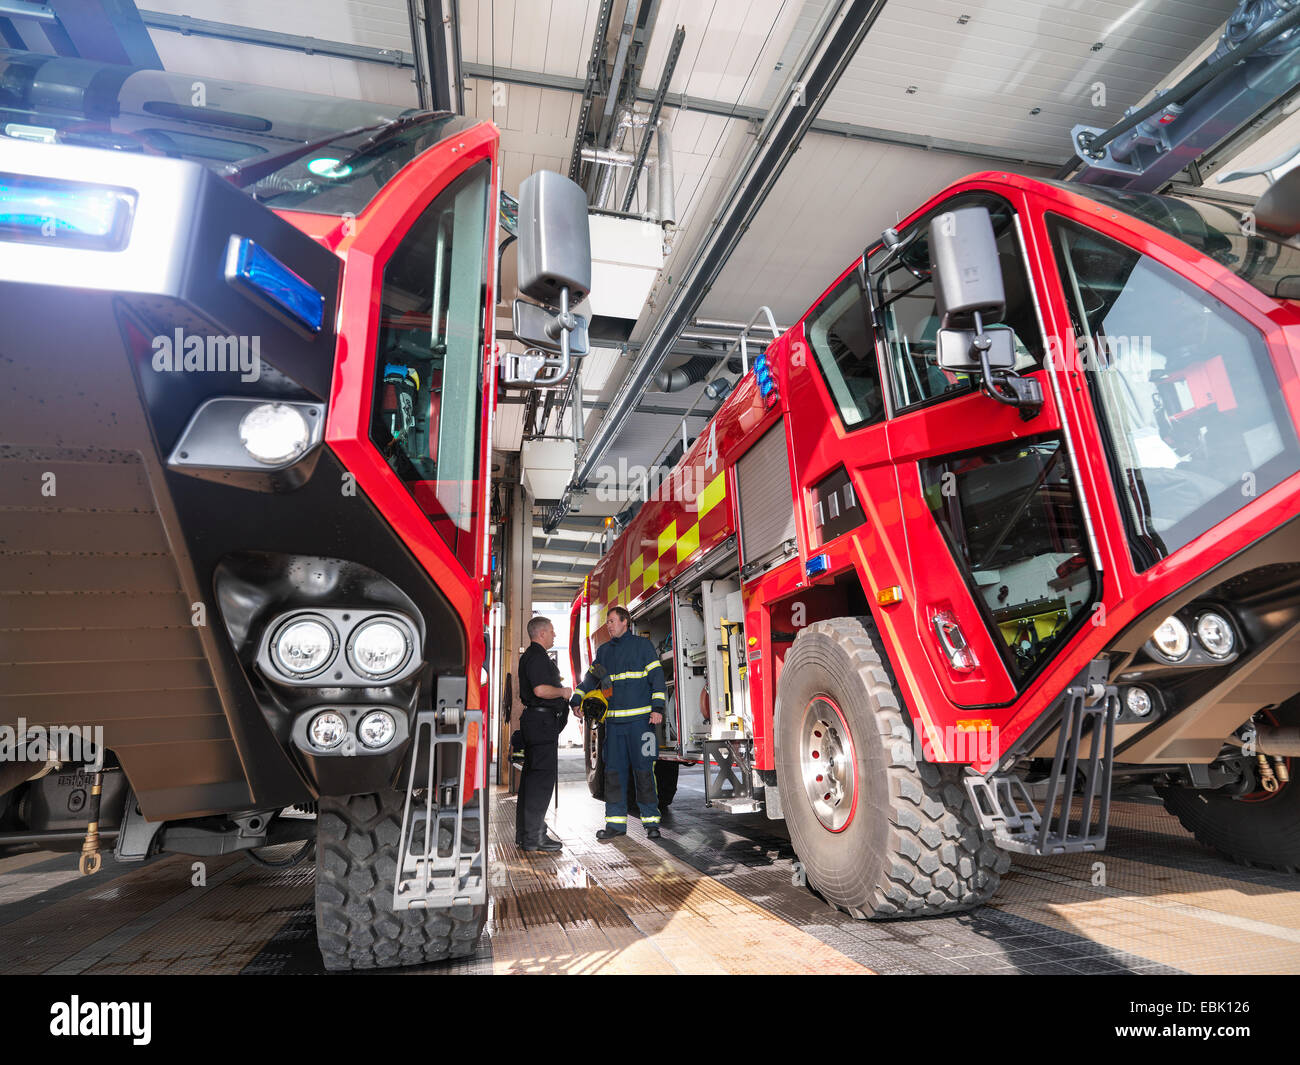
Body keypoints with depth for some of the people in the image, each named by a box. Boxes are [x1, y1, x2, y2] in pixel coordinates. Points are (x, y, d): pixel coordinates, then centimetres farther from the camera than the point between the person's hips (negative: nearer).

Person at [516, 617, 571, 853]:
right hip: (542, 720, -11)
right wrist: (563, 692, -10)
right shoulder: (537, 657, -14)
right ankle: (533, 836, -5)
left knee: (531, 775, 14)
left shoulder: (530, 656, 20)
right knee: (543, 776, -8)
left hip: (534, 720, 11)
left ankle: (524, 832, 21)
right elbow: (541, 690, -26)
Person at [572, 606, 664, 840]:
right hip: (613, 720, 4)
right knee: (613, 771, 4)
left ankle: (651, 821, 8)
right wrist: (577, 700, 3)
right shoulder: (603, 650, 16)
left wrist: (657, 707, -11)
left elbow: (656, 676, -2)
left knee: (643, 770, -2)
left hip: (640, 718, -4)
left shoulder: (642, 645, 2)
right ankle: (616, 822, 13)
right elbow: (591, 677, 18)